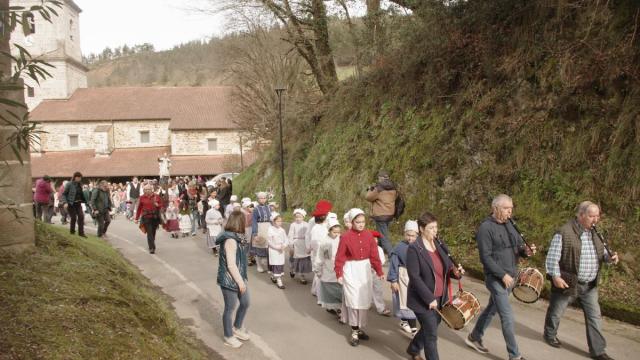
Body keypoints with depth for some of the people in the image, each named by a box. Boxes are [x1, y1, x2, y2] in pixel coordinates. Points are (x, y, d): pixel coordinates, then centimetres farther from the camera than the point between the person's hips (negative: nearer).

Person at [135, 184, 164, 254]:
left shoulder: (156, 196, 5)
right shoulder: (142, 198, 3)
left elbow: (161, 205, 10)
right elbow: (139, 208, 7)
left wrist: (157, 205, -13)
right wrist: (137, 218, 9)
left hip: (155, 217, 2)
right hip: (146, 217, -2)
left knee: (153, 232, 10)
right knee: (149, 233, -11)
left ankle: (152, 247, 26)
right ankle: (152, 248, -15)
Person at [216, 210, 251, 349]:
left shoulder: (233, 238, 7)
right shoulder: (230, 240, -25)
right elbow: (231, 265, -26)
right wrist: (240, 281, -18)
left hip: (238, 278, 10)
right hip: (229, 281, -10)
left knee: (245, 303, 20)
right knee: (229, 308, 7)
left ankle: (237, 328, 40)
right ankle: (228, 337, 25)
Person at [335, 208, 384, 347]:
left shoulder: (368, 235, 0)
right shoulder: (346, 236, -12)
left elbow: (374, 255, 3)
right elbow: (340, 257, -10)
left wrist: (379, 271, 1)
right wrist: (339, 274, -16)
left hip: (365, 270, 5)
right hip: (351, 270, -5)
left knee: (364, 300, 12)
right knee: (354, 301, -5)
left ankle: (359, 328, 28)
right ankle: (354, 332, 7)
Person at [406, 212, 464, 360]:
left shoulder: (439, 245, 4)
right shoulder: (414, 248, -17)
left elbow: (447, 267, 12)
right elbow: (414, 277, -20)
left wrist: (456, 272, -11)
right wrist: (429, 299, -21)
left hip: (440, 297, 7)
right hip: (423, 300, -7)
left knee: (429, 328, 21)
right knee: (431, 334, -1)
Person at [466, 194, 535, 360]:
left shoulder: (509, 225, 8)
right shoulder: (486, 228, -16)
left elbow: (519, 246, 12)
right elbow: (485, 257, -19)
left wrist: (526, 251, -11)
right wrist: (503, 275, -20)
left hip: (510, 277, 8)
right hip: (496, 278, -8)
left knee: (491, 309, 20)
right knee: (508, 318, -4)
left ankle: (474, 338, 37)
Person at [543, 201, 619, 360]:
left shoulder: (595, 233, 6)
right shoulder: (564, 232, -18)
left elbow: (601, 253, 16)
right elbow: (552, 256, -17)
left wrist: (610, 257, -6)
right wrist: (555, 276, -22)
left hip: (590, 285, 6)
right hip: (568, 283, -6)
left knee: (594, 317, 7)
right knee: (556, 312, 13)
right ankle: (550, 335, 38)